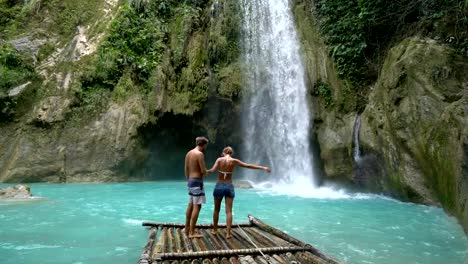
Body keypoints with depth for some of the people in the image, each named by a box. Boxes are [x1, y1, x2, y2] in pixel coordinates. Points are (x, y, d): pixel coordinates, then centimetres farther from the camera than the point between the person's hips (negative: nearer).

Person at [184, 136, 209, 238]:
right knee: (197, 206, -5)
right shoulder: (200, 154, -17)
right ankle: (192, 232, -2)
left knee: (191, 205, 17)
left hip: (190, 181, 9)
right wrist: (205, 171, 6)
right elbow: (204, 171, -18)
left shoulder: (188, 153, 10)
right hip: (197, 182, -9)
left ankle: (187, 229, 26)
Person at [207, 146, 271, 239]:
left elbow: (213, 170, -17)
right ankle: (228, 233, 0)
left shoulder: (219, 159, -3)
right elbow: (248, 166, -1)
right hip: (229, 186, 0)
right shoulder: (234, 161, -1)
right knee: (229, 211, 3)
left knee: (216, 209, 16)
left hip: (219, 186, 0)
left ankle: (215, 230, 27)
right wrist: (263, 168, 4)